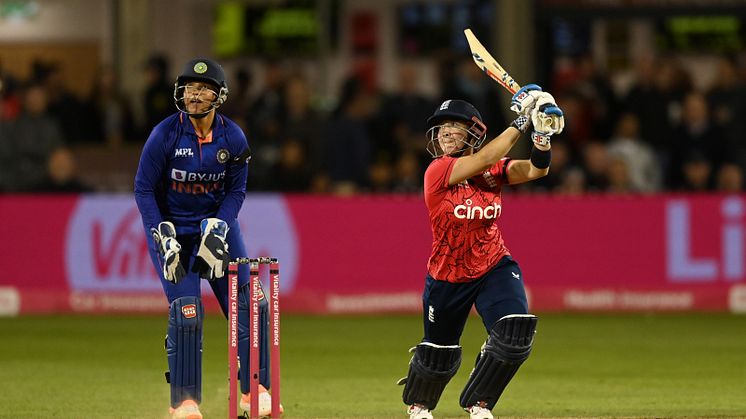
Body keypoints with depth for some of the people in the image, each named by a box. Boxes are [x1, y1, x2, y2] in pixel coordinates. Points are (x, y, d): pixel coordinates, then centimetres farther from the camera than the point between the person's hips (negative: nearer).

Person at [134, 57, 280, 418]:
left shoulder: (233, 138, -6)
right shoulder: (165, 134, -15)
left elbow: (236, 191, 1)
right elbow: (144, 188, -10)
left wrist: (219, 229, -14)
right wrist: (164, 237, -17)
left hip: (218, 223, 3)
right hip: (172, 226, -3)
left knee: (249, 305, -5)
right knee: (185, 312, -13)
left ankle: (254, 390, 7)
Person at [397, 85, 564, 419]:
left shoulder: (492, 170, -4)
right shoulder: (437, 171, -19)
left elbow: (536, 170, -14)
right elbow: (484, 159, -31)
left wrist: (542, 133, -31)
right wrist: (520, 122, -31)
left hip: (494, 267, 3)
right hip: (447, 276, -3)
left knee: (515, 335, -20)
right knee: (438, 353, 12)